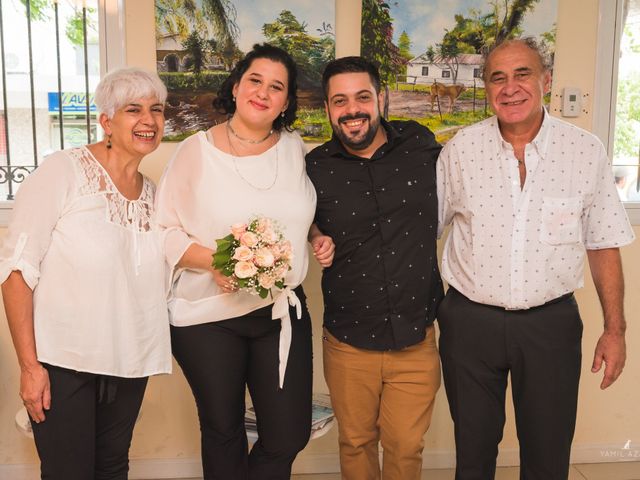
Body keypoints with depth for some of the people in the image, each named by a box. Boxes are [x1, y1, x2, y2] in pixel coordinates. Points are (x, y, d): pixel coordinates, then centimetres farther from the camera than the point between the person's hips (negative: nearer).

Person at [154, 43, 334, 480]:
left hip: (283, 310, 3)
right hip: (207, 316, -2)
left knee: (289, 435, 7)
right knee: (223, 431, 15)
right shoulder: (197, 151, -6)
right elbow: (164, 230, -6)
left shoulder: (295, 148, 4)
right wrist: (211, 260, -21)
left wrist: (322, 240, 1)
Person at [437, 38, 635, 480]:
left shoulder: (586, 152, -5)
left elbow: (604, 245, 2)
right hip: (470, 321, 0)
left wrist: (615, 330, 4)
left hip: (551, 322, 0)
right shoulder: (460, 149, -5)